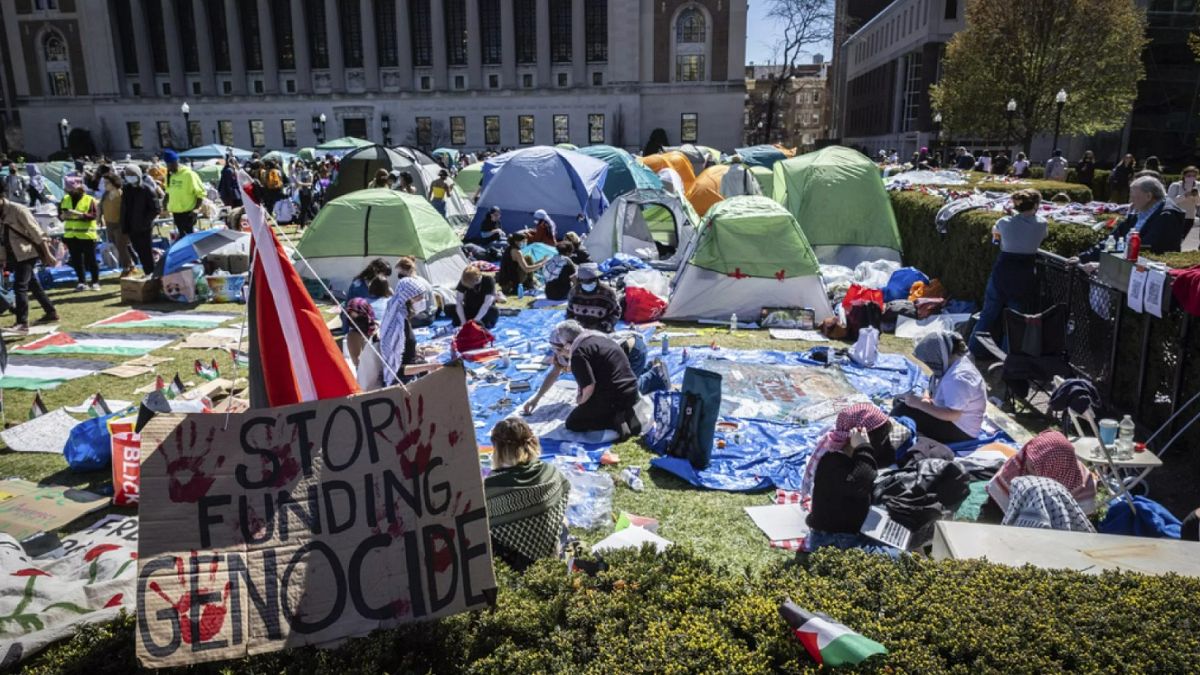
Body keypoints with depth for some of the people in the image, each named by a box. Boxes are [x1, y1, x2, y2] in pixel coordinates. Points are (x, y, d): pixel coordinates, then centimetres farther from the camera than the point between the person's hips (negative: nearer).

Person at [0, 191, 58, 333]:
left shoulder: (18, 210, -14)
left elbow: (37, 233, -14)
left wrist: (47, 255, -15)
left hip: (26, 253, -8)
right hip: (15, 255, 8)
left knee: (19, 286, -14)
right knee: (32, 285, 16)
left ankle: (22, 323, -14)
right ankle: (51, 312, 29)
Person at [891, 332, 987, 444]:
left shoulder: (958, 378, -29)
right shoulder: (951, 362, 2)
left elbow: (952, 415, -32)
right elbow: (935, 390, 14)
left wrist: (919, 404, -26)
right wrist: (926, 399, -8)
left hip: (960, 431, -11)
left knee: (901, 411, -22)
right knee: (900, 401, 9)